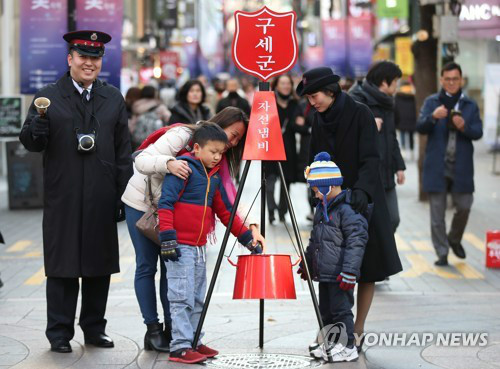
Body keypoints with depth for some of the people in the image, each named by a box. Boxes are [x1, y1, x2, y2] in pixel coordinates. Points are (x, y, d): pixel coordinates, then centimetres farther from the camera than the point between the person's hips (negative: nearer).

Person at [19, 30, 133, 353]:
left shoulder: (114, 99, 12)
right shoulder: (49, 97, 3)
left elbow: (123, 151, 11)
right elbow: (31, 142, -1)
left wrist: (124, 195, 6)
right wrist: (36, 130, -24)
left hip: (102, 200, 3)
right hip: (62, 200, -3)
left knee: (100, 265, 9)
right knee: (62, 265, 1)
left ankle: (94, 328, 21)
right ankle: (60, 333, 9)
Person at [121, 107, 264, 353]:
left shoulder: (218, 159, -6)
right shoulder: (182, 136, -25)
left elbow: (230, 197, -11)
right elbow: (142, 161, -32)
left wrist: (251, 226, -25)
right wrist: (169, 164, -52)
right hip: (142, 202, -6)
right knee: (147, 265, -3)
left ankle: (170, 329, 5)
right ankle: (153, 330, 1)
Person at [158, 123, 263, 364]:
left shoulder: (214, 176, 15)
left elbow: (225, 211, 21)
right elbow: (165, 203, -15)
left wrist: (247, 238, 17)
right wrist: (167, 238, -22)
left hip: (200, 247, 8)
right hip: (180, 246, -8)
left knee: (197, 298, 12)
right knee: (181, 297, -9)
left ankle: (193, 342, 20)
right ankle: (180, 347, -7)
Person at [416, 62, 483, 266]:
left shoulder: (470, 105, 7)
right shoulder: (431, 102, 4)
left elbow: (478, 132, 1)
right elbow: (420, 127, -6)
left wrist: (464, 127, -20)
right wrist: (433, 117, -26)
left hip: (461, 167, 1)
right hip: (437, 167, -1)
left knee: (464, 206, 3)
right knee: (437, 212, 1)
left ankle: (454, 239, 31)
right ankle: (442, 253, 10)